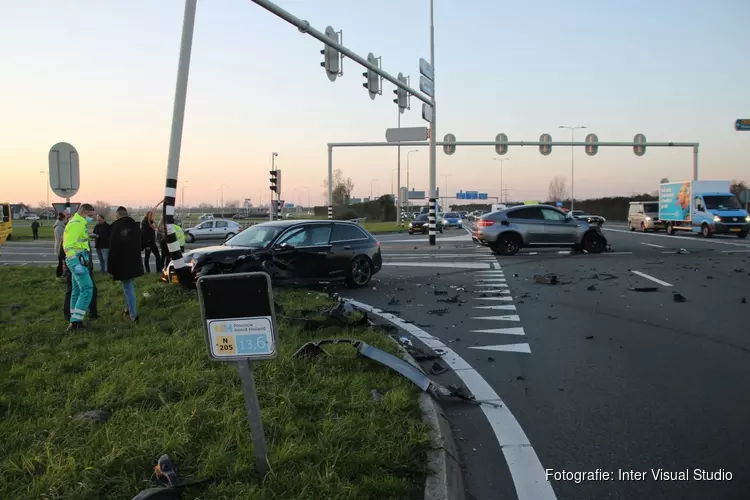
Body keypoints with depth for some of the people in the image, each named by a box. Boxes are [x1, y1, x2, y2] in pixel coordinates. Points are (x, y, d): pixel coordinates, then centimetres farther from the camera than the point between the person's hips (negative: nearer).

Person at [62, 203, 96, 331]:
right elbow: (68, 246, -24)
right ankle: (75, 322, -14)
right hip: (77, 260, -11)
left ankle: (75, 320, 21)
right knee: (87, 289, -13)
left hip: (79, 260, 11)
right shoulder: (76, 223, -14)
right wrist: (76, 263, -31)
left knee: (77, 290, 14)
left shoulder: (78, 223, 18)